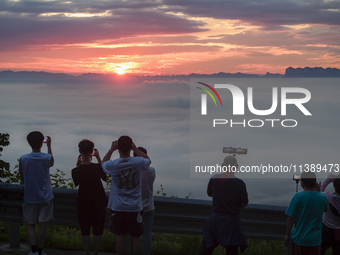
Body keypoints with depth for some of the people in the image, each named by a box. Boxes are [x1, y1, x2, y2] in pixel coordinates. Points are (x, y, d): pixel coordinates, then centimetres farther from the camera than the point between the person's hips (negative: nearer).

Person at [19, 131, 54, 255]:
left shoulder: (23, 159, -11)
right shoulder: (47, 158, -11)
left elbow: (22, 178, 2)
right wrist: (49, 145, 22)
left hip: (29, 198, 0)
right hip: (45, 197, 0)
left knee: (30, 225, 9)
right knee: (43, 225, 8)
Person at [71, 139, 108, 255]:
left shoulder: (75, 171, -15)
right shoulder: (97, 167, -18)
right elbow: (104, 176, 4)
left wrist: (77, 165, 3)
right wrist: (99, 158, 2)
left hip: (83, 205, 1)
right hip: (98, 204, -1)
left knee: (85, 232, 12)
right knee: (97, 232, 12)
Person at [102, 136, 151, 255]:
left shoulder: (113, 165, -11)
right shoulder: (138, 162, -12)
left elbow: (104, 162, 15)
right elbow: (148, 160, 13)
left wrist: (111, 149, 17)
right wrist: (135, 149, 16)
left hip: (118, 208, 0)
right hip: (135, 207, 0)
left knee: (121, 237, 8)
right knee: (136, 237, 7)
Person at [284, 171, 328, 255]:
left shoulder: (298, 196, -14)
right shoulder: (323, 197, -5)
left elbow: (290, 218, -13)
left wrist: (287, 235, -1)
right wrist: (316, 191, 12)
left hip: (298, 238, -2)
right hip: (314, 240, 2)